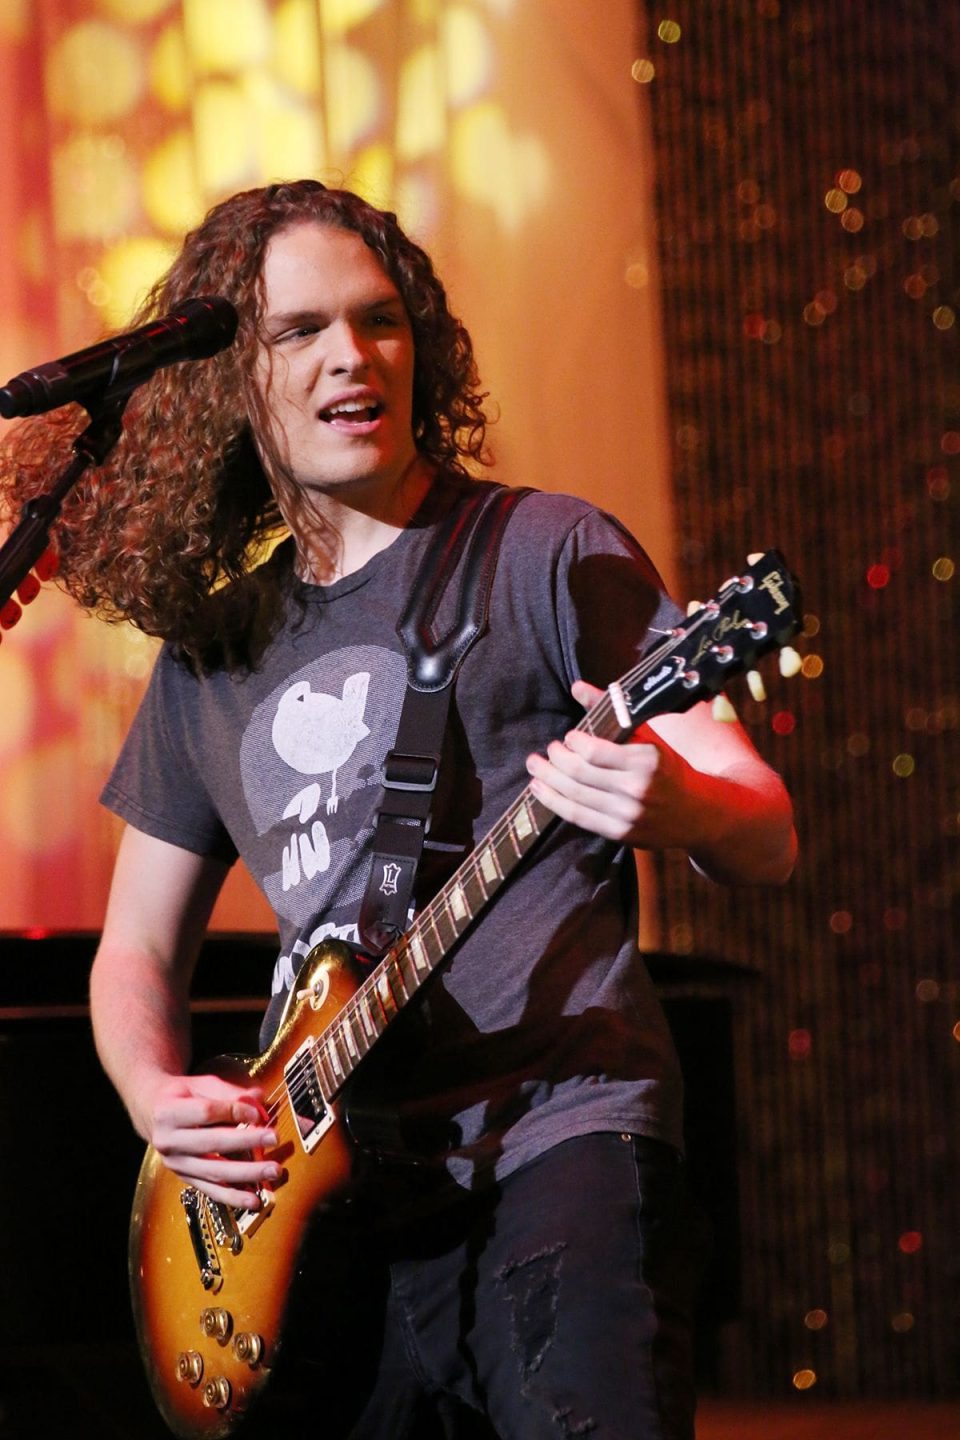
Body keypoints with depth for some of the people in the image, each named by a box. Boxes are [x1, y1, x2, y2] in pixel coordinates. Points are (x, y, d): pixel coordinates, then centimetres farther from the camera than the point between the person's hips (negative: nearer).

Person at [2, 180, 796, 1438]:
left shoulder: (546, 556, 3)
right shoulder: (212, 647, 17)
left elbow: (769, 841, -1)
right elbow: (139, 952, 24)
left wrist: (679, 809, -25)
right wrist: (160, 1099, 3)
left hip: (556, 1135, -5)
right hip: (316, 1201, 5)